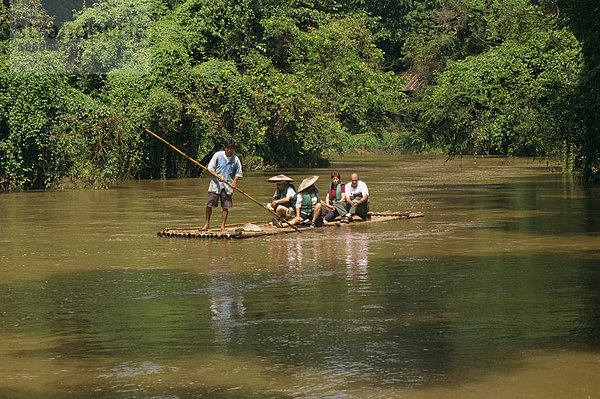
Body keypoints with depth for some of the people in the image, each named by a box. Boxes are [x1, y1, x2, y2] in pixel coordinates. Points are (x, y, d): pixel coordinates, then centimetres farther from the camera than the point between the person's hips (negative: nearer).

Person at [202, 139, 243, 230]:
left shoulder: (236, 159, 3)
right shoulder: (218, 155, -1)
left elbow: (238, 173, 11)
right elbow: (210, 167, -1)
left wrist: (234, 183, -6)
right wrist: (217, 176, -15)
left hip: (227, 186, 1)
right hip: (215, 184, -1)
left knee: (225, 206, 0)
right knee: (209, 204, -3)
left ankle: (223, 226, 8)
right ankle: (207, 224, 11)